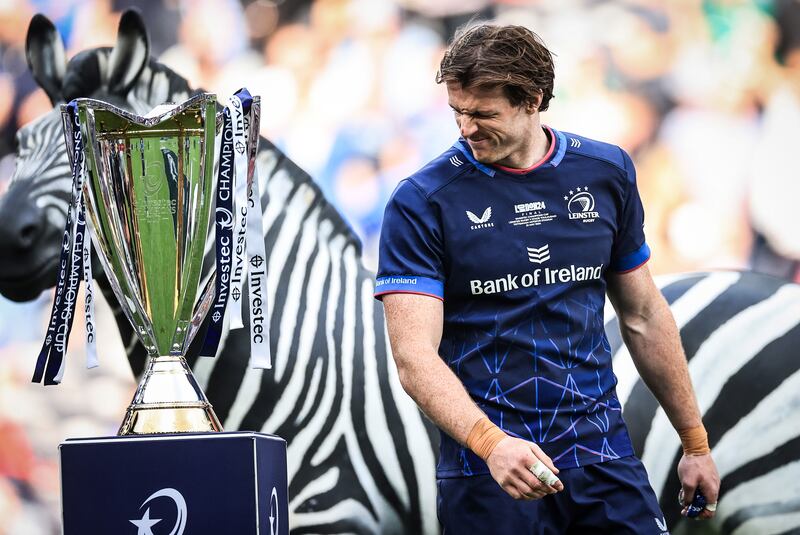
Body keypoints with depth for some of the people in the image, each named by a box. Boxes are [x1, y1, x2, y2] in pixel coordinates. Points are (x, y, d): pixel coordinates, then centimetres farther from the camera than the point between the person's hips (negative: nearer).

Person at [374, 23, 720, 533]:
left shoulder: (607, 171, 6)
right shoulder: (421, 203, -7)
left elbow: (644, 316, 15)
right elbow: (414, 356, -15)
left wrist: (696, 443, 16)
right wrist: (491, 444, -31)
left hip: (602, 454, 3)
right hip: (487, 470, -3)